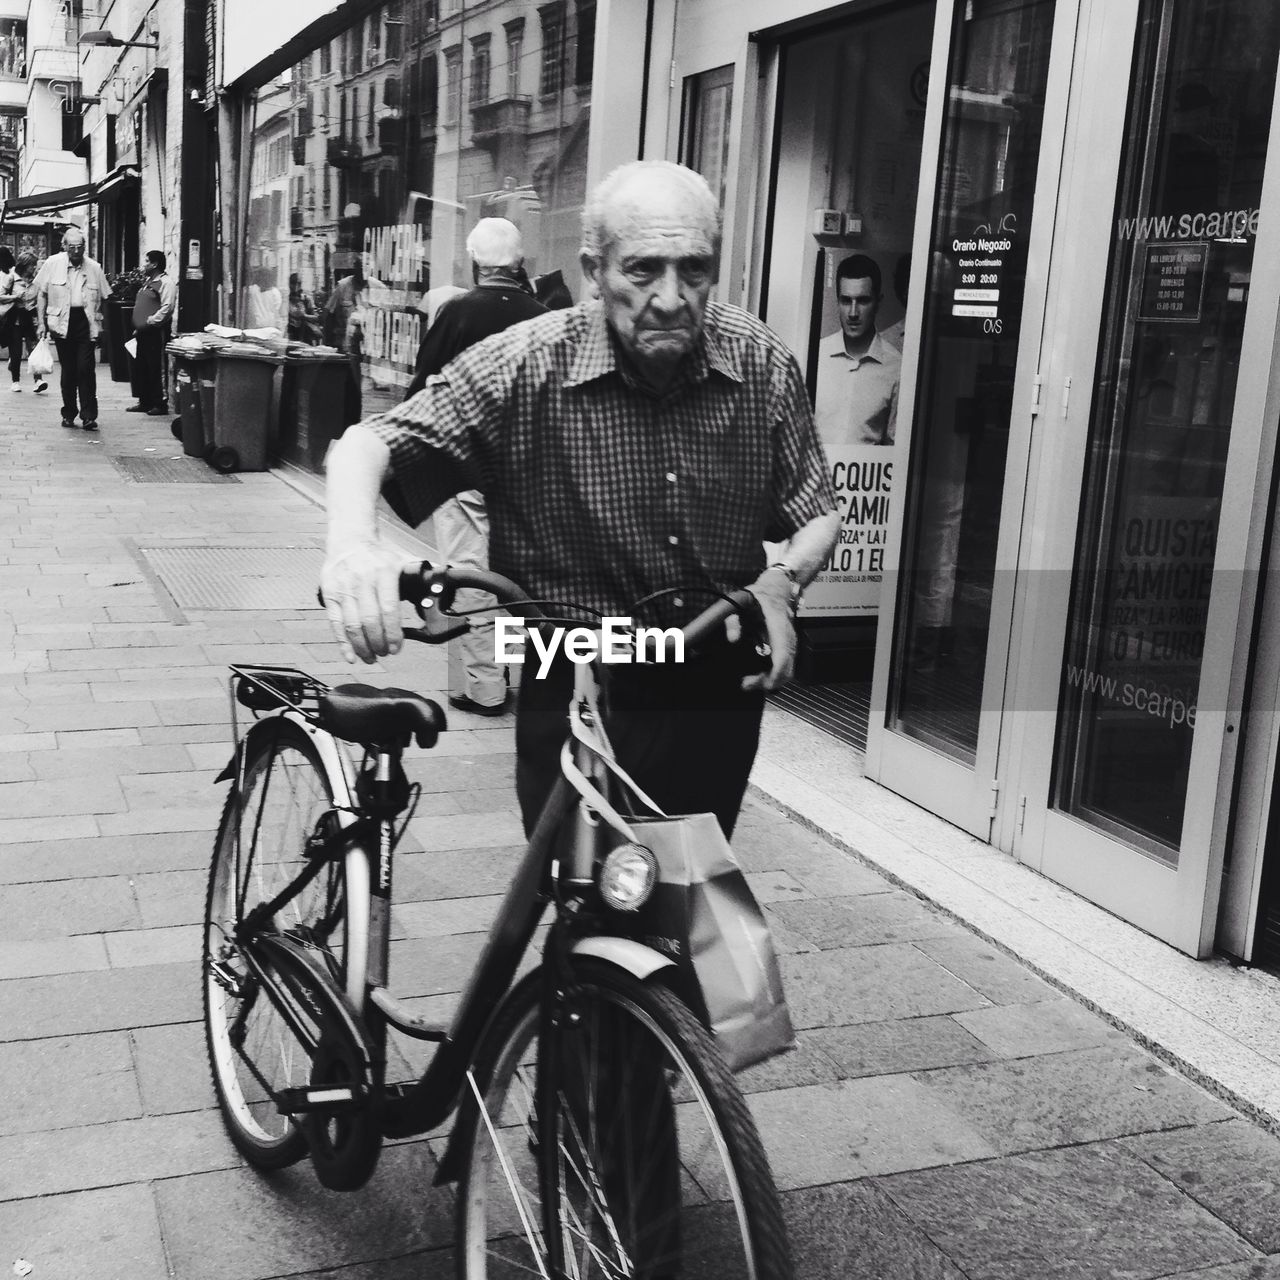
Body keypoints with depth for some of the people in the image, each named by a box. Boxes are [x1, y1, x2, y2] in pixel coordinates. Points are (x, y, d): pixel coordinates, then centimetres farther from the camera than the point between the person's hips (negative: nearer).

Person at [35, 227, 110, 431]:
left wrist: (98, 324, 2)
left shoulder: (94, 268, 5)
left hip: (86, 322, 0)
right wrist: (41, 322, 1)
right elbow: (41, 293, 7)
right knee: (68, 370, 6)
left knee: (86, 369, -9)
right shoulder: (52, 264, 3)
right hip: (62, 323, 1)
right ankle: (68, 413, 17)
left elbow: (102, 298, 10)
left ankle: (89, 416, -8)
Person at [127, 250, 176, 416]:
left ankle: (160, 404, 0)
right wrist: (138, 326, 18)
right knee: (140, 368, 11)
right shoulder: (148, 281, 19)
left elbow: (167, 308, -20)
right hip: (143, 333, 10)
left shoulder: (165, 282, -10)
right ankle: (145, 402, 19)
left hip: (156, 332, -10)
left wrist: (149, 321, -20)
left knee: (157, 369, -5)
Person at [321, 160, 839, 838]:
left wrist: (781, 580, -20)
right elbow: (364, 445, -18)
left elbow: (818, 516, 2)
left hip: (722, 693, 3)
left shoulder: (763, 363, -8)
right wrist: (353, 544, -39)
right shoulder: (526, 366, -16)